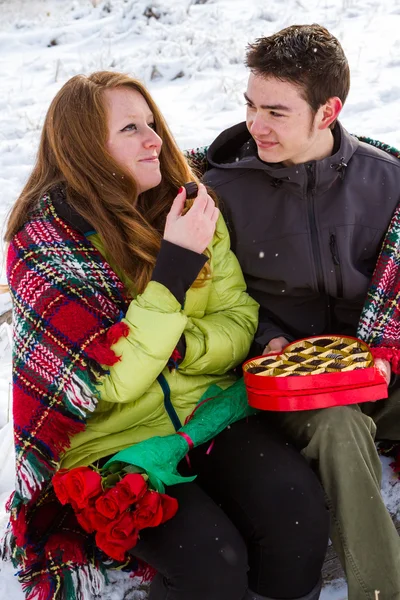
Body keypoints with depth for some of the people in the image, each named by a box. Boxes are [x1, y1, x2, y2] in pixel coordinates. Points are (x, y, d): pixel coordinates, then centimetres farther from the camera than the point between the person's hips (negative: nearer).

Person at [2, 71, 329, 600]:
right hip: (112, 437, -4)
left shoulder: (189, 207, 2)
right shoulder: (44, 240, -12)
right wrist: (176, 266, -23)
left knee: (299, 510, -19)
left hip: (208, 409, 4)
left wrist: (169, 348, -17)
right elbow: (109, 379, -19)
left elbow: (238, 323, 3)